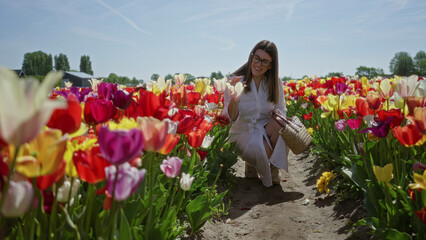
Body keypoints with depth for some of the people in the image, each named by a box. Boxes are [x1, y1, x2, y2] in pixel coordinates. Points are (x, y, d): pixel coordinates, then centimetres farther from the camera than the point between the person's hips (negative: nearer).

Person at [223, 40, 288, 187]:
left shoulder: (275, 83, -1)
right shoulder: (235, 81, -11)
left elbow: (281, 109, 8)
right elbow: (230, 119, -14)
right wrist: (234, 97, -35)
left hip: (266, 130, 3)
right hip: (243, 132, -3)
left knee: (277, 125, -32)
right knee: (263, 150, -33)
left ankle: (274, 169, -7)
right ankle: (251, 165, 7)